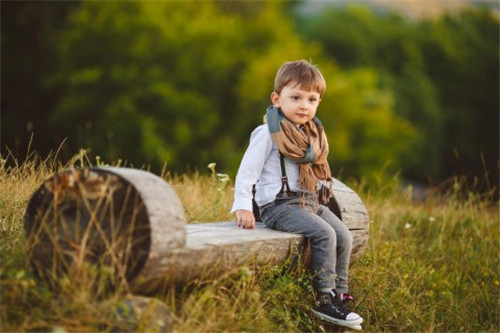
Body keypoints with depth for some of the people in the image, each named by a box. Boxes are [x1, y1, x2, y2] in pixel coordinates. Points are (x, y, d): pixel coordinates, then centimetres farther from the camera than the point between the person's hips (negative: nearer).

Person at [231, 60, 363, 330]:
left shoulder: (313, 133, 14)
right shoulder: (268, 133, -10)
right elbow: (247, 170, -11)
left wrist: (321, 189, 15)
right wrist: (243, 207, -16)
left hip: (310, 201, 8)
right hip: (279, 205, -8)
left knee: (344, 236, -2)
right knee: (324, 234, -23)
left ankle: (339, 294, 9)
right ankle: (324, 300, -18)